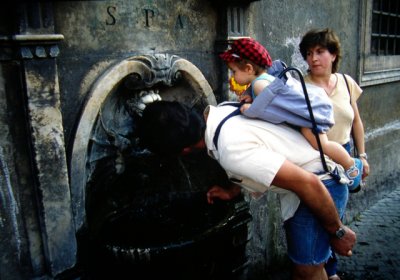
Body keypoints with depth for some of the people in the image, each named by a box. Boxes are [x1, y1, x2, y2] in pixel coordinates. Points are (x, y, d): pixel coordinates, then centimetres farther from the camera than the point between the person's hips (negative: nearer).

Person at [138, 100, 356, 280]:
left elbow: (309, 184, -32)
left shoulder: (232, 151, -34)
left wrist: (338, 232, -17)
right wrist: (233, 191, 9)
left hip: (321, 183, -9)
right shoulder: (220, 111, -6)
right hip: (301, 176, 9)